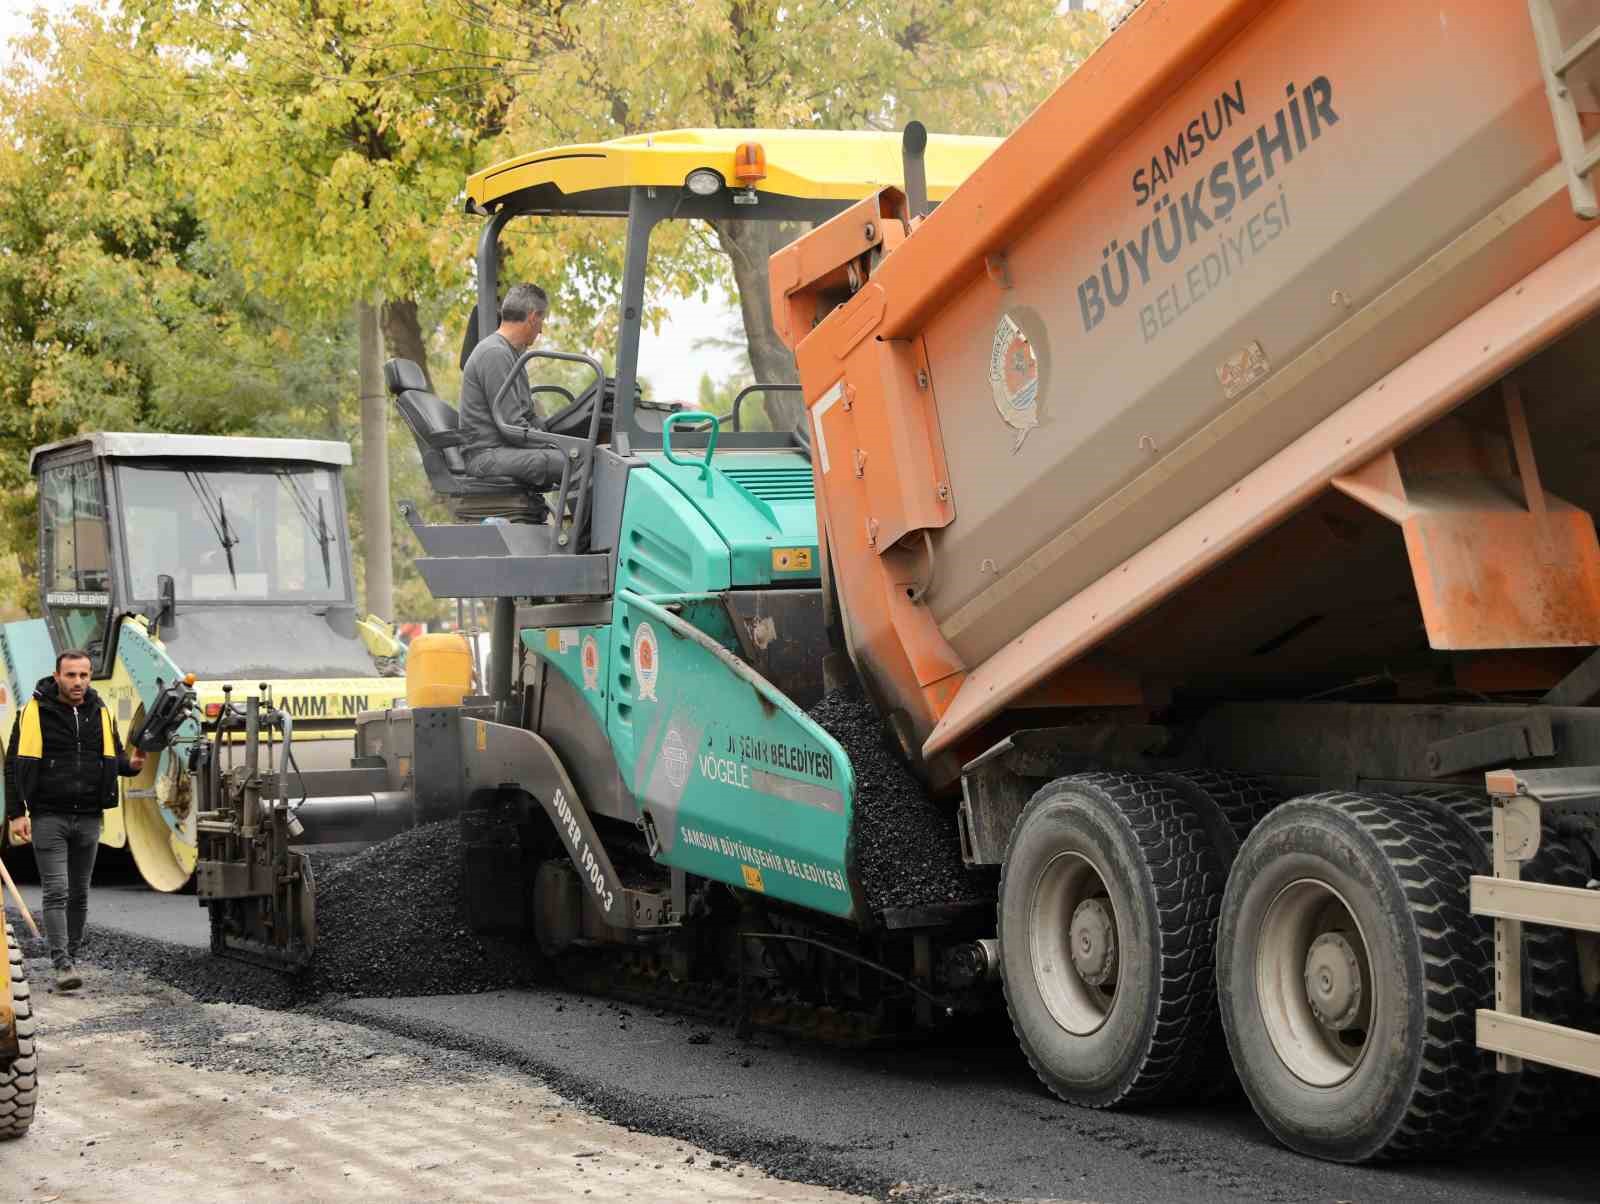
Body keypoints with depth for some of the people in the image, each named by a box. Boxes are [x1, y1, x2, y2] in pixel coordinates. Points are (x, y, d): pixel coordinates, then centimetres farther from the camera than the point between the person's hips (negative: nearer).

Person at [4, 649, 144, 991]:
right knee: (56, 891, -9)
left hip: (88, 818, 4)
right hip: (48, 817, -4)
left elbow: (113, 756, 20)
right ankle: (62, 965, -10)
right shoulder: (35, 712, -4)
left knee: (79, 894, 9)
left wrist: (130, 763, -4)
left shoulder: (100, 713, 9)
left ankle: (71, 959, 19)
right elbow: (15, 765, -3)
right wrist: (16, 814, -10)